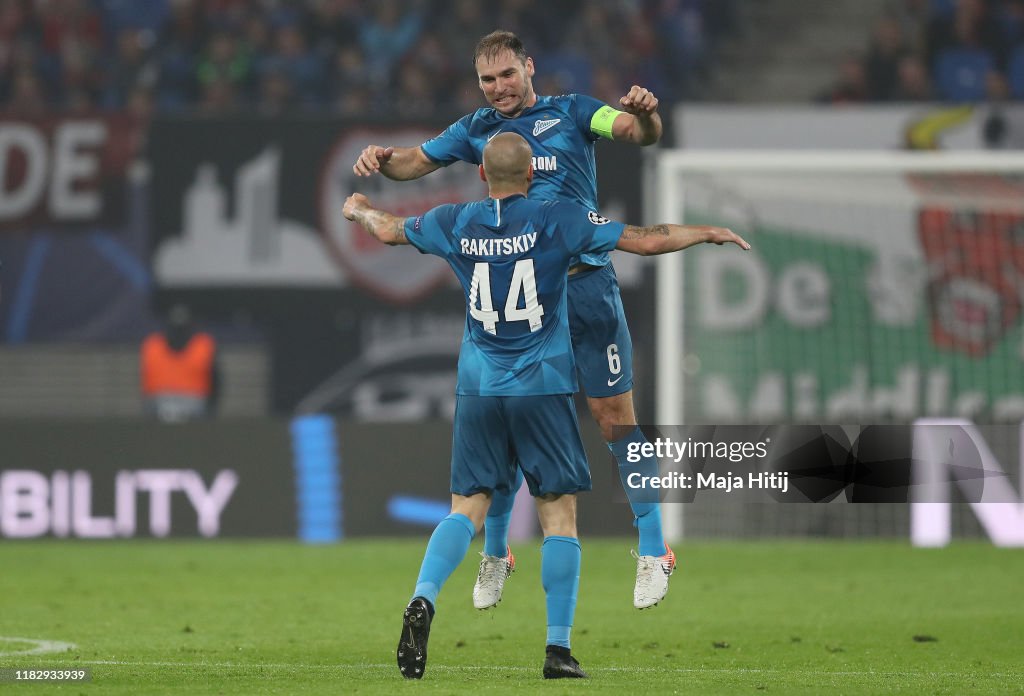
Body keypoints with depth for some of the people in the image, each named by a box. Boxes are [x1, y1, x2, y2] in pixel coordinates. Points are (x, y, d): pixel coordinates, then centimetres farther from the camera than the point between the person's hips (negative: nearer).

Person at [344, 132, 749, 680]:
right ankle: (558, 648, -1)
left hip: (477, 389, 3)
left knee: (467, 508, 5)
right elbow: (645, 241, -4)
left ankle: (423, 598, -21)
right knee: (559, 514, 3)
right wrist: (709, 233, 11)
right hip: (544, 389, -3)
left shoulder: (457, 224, 3)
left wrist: (359, 209, 42)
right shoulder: (559, 220, -5)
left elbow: (389, 229, 20)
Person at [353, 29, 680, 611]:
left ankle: (654, 551, 3)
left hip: (585, 283, -3)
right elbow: (417, 161, 17)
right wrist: (383, 159, -6)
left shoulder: (572, 113, 2)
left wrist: (645, 115, -34)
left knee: (616, 416, -3)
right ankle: (495, 554, 19)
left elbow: (640, 132, -9)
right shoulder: (479, 130, 12)